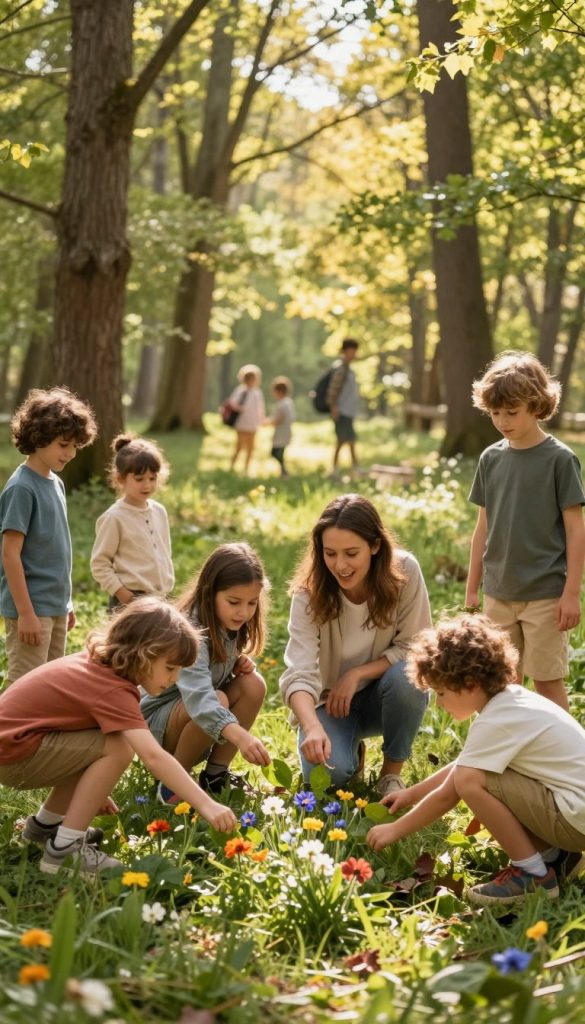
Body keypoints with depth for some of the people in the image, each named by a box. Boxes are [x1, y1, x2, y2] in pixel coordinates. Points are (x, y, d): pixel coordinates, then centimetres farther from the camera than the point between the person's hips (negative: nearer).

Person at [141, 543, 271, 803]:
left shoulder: (231, 625, -5)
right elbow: (198, 695, -49)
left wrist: (239, 663, -11)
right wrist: (240, 735, -65)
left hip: (199, 715, 7)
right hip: (154, 721, -7)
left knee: (253, 684, -17)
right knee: (217, 700, -35)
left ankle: (215, 775, -7)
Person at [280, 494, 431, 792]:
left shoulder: (404, 571, -20)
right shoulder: (310, 592, -21)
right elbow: (299, 674, -31)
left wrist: (357, 674, -24)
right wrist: (313, 728, -50)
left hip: (384, 696, 1)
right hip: (329, 701, -1)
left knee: (405, 677, -33)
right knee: (328, 772, -28)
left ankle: (392, 771, -7)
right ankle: (352, 752, 11)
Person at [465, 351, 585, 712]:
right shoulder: (492, 458, 5)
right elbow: (484, 526, 12)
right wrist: (472, 588, 12)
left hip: (545, 594, -5)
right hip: (499, 593, 5)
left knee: (547, 679, 0)